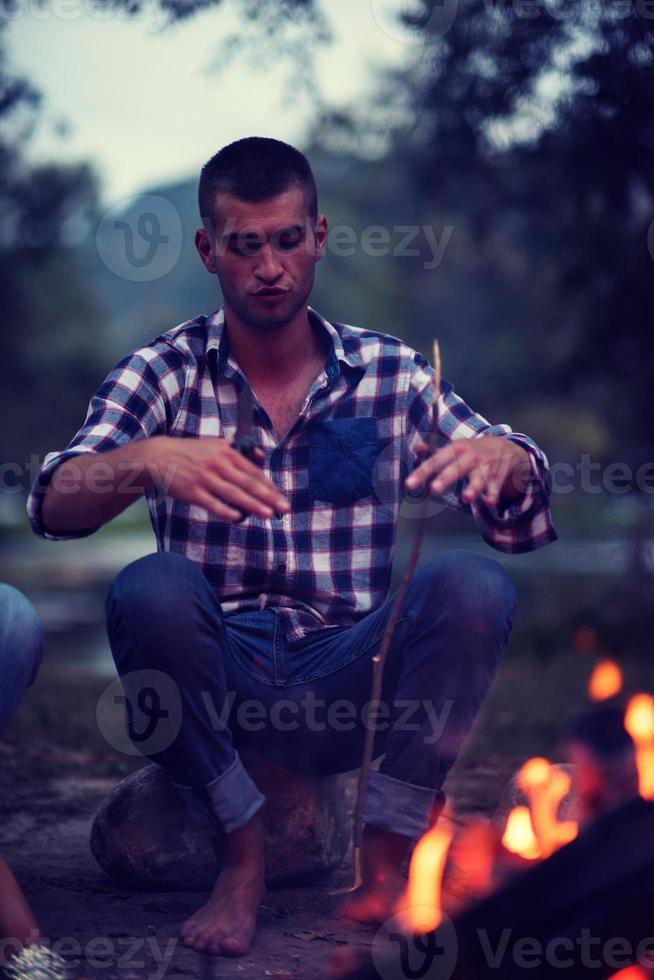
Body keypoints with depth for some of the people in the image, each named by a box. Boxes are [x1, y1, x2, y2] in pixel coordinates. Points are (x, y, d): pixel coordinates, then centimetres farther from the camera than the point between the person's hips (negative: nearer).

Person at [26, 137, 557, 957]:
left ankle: (388, 858, -15)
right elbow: (54, 504, -12)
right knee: (150, 588, -30)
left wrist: (500, 459, -24)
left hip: (350, 691, 1)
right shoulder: (163, 373, 3)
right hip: (216, 686, 0)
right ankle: (241, 856, -12)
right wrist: (145, 461, -35)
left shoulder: (393, 373, 7)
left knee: (472, 583, -24)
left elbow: (525, 523, 1)